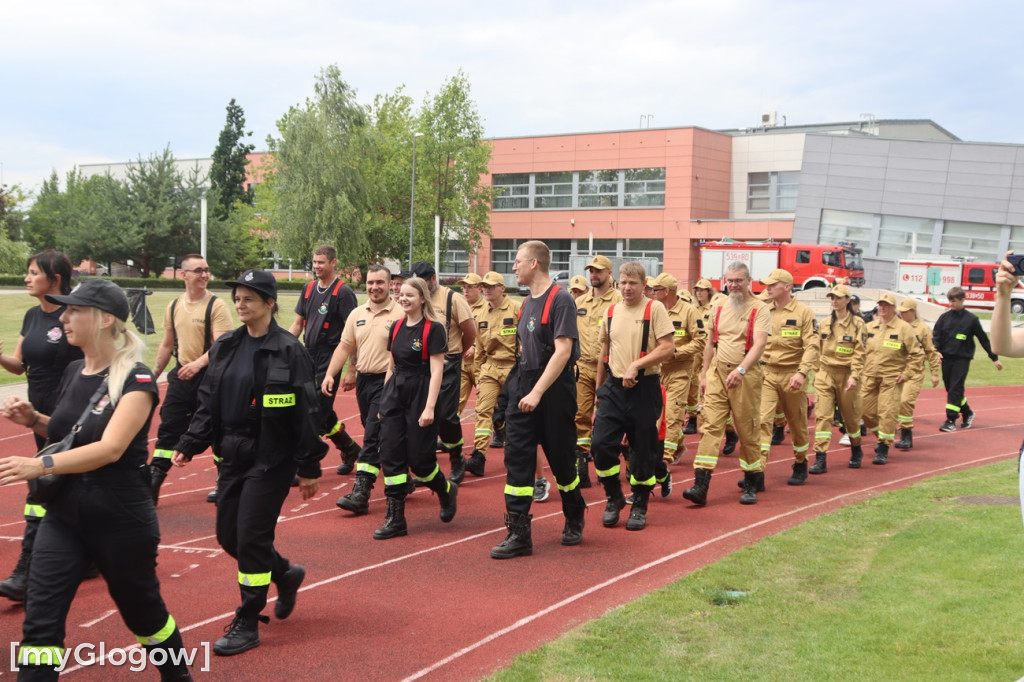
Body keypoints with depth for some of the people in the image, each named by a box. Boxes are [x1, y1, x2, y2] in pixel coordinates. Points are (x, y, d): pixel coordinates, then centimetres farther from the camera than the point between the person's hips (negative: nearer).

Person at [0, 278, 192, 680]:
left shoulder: (135, 380, -17)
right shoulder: (73, 372, 5)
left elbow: (111, 448, -28)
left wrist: (40, 464, -39)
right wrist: (34, 420, 0)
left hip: (122, 521, -6)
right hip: (64, 516, 6)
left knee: (142, 612, 14)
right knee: (40, 620, -2)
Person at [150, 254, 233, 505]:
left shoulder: (216, 306, -10)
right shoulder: (174, 307, 8)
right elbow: (167, 345, 19)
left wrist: (199, 363, -34)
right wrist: (153, 375, 17)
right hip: (181, 376, 5)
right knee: (169, 428, 4)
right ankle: (152, 484, 8)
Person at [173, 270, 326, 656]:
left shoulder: (288, 350, -12)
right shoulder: (225, 347, 7)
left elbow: (305, 412, -12)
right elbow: (208, 403, 12)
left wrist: (309, 468, -12)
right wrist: (190, 444, 2)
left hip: (271, 459, -7)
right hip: (233, 456, 7)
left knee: (251, 537, -5)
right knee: (228, 535, 11)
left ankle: (247, 624, 10)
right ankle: (285, 574, 37)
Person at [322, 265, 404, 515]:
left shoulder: (399, 315, -9)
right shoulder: (357, 314, 10)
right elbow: (345, 347, 13)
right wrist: (330, 374, 2)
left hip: (387, 382, -7)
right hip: (363, 380, 7)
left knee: (372, 437, -11)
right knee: (378, 437, 16)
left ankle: (361, 494, -12)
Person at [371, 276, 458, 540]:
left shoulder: (433, 328, -9)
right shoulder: (397, 327, 10)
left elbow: (437, 372, -14)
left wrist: (429, 407, -20)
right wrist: (384, 400, 15)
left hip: (420, 394, -6)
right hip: (394, 393, 6)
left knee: (419, 458, -2)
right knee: (390, 454, -1)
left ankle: (447, 490, 29)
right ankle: (395, 519, 5)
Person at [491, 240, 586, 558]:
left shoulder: (560, 300, -13)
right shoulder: (527, 302, 12)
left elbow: (562, 351, -20)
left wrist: (538, 392, -25)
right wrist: (523, 389, 12)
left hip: (554, 390, -7)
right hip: (523, 388, 7)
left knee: (561, 458, 7)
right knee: (516, 457, -2)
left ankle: (574, 520, 31)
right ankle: (519, 534, 0)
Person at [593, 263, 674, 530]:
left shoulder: (655, 309, -5)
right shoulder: (611, 312, 10)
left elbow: (668, 348, -13)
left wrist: (636, 365, -21)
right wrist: (598, 390, 18)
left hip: (644, 388, -4)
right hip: (613, 387, 4)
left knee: (643, 450, 4)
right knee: (601, 444, -5)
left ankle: (639, 506, 20)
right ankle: (614, 498, 16)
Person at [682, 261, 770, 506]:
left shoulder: (759, 309, -6)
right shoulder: (718, 307, 11)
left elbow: (759, 344, -19)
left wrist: (741, 370, -32)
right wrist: (704, 374, 15)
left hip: (745, 375, -4)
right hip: (717, 371, 4)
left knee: (747, 430, 3)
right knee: (711, 425, -6)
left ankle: (753, 483, 20)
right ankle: (701, 485, -13)